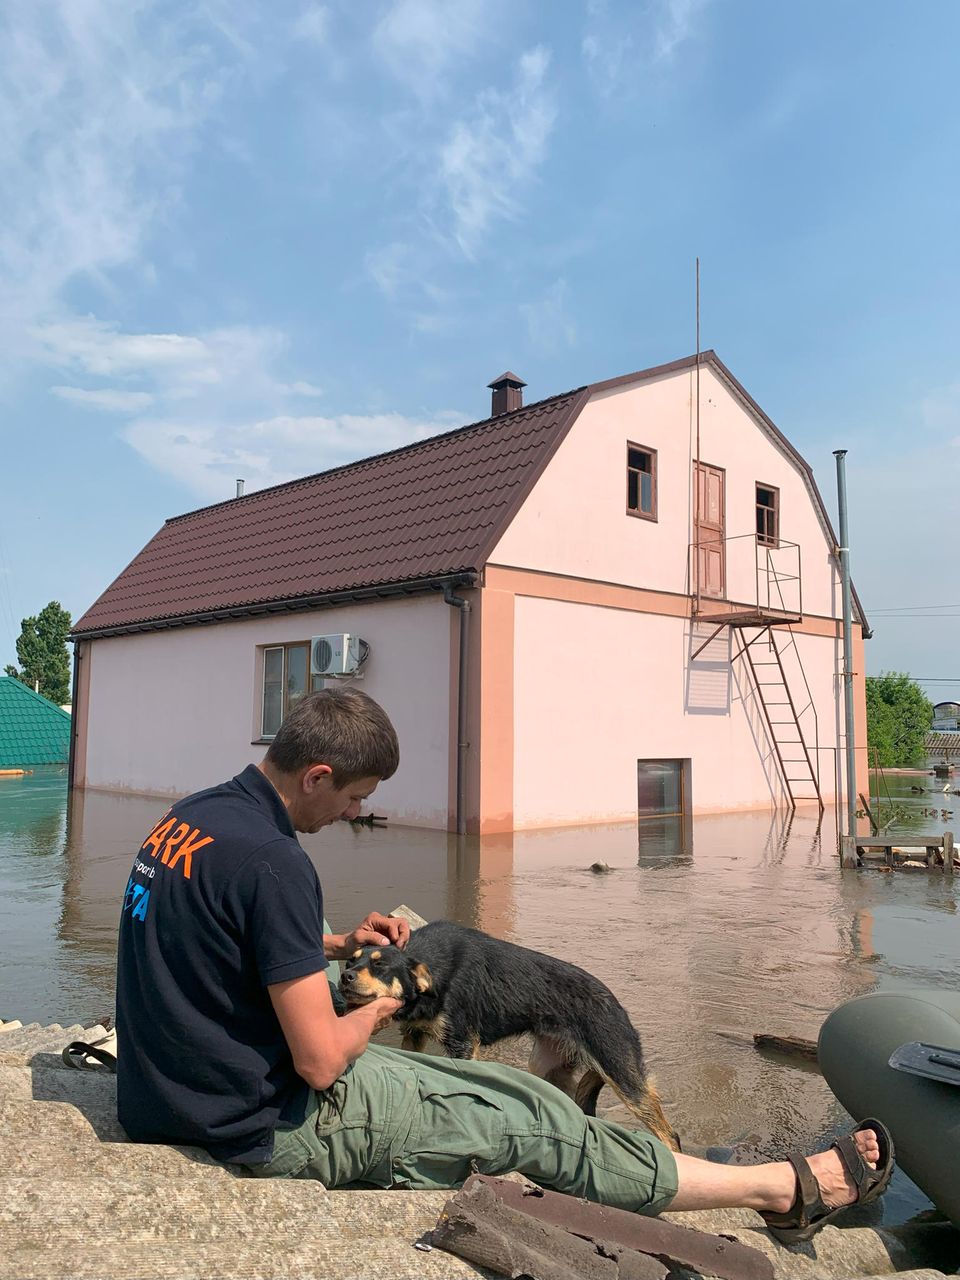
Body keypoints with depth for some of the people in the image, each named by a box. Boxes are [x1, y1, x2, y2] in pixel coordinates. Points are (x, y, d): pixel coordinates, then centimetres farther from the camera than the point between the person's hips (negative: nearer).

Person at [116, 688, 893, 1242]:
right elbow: (321, 1061, -25)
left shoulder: (186, 817, 2)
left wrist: (337, 947, 8)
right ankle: (788, 1189, 14)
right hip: (275, 1125, -9)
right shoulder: (274, 862, -28)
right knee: (529, 1116, -1)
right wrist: (373, 1014, -4)